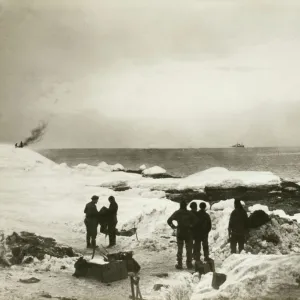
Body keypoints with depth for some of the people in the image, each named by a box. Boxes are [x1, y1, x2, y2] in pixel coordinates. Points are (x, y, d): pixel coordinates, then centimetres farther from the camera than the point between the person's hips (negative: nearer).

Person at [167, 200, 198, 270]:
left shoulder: (177, 213, -2)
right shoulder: (189, 213, -6)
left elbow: (169, 221, -4)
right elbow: (196, 220, -18)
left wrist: (173, 226, 8)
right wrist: (191, 225, -4)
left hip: (179, 233, 1)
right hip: (188, 233, -1)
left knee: (179, 249, 10)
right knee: (189, 249, 9)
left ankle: (179, 264, 8)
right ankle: (189, 264, 10)